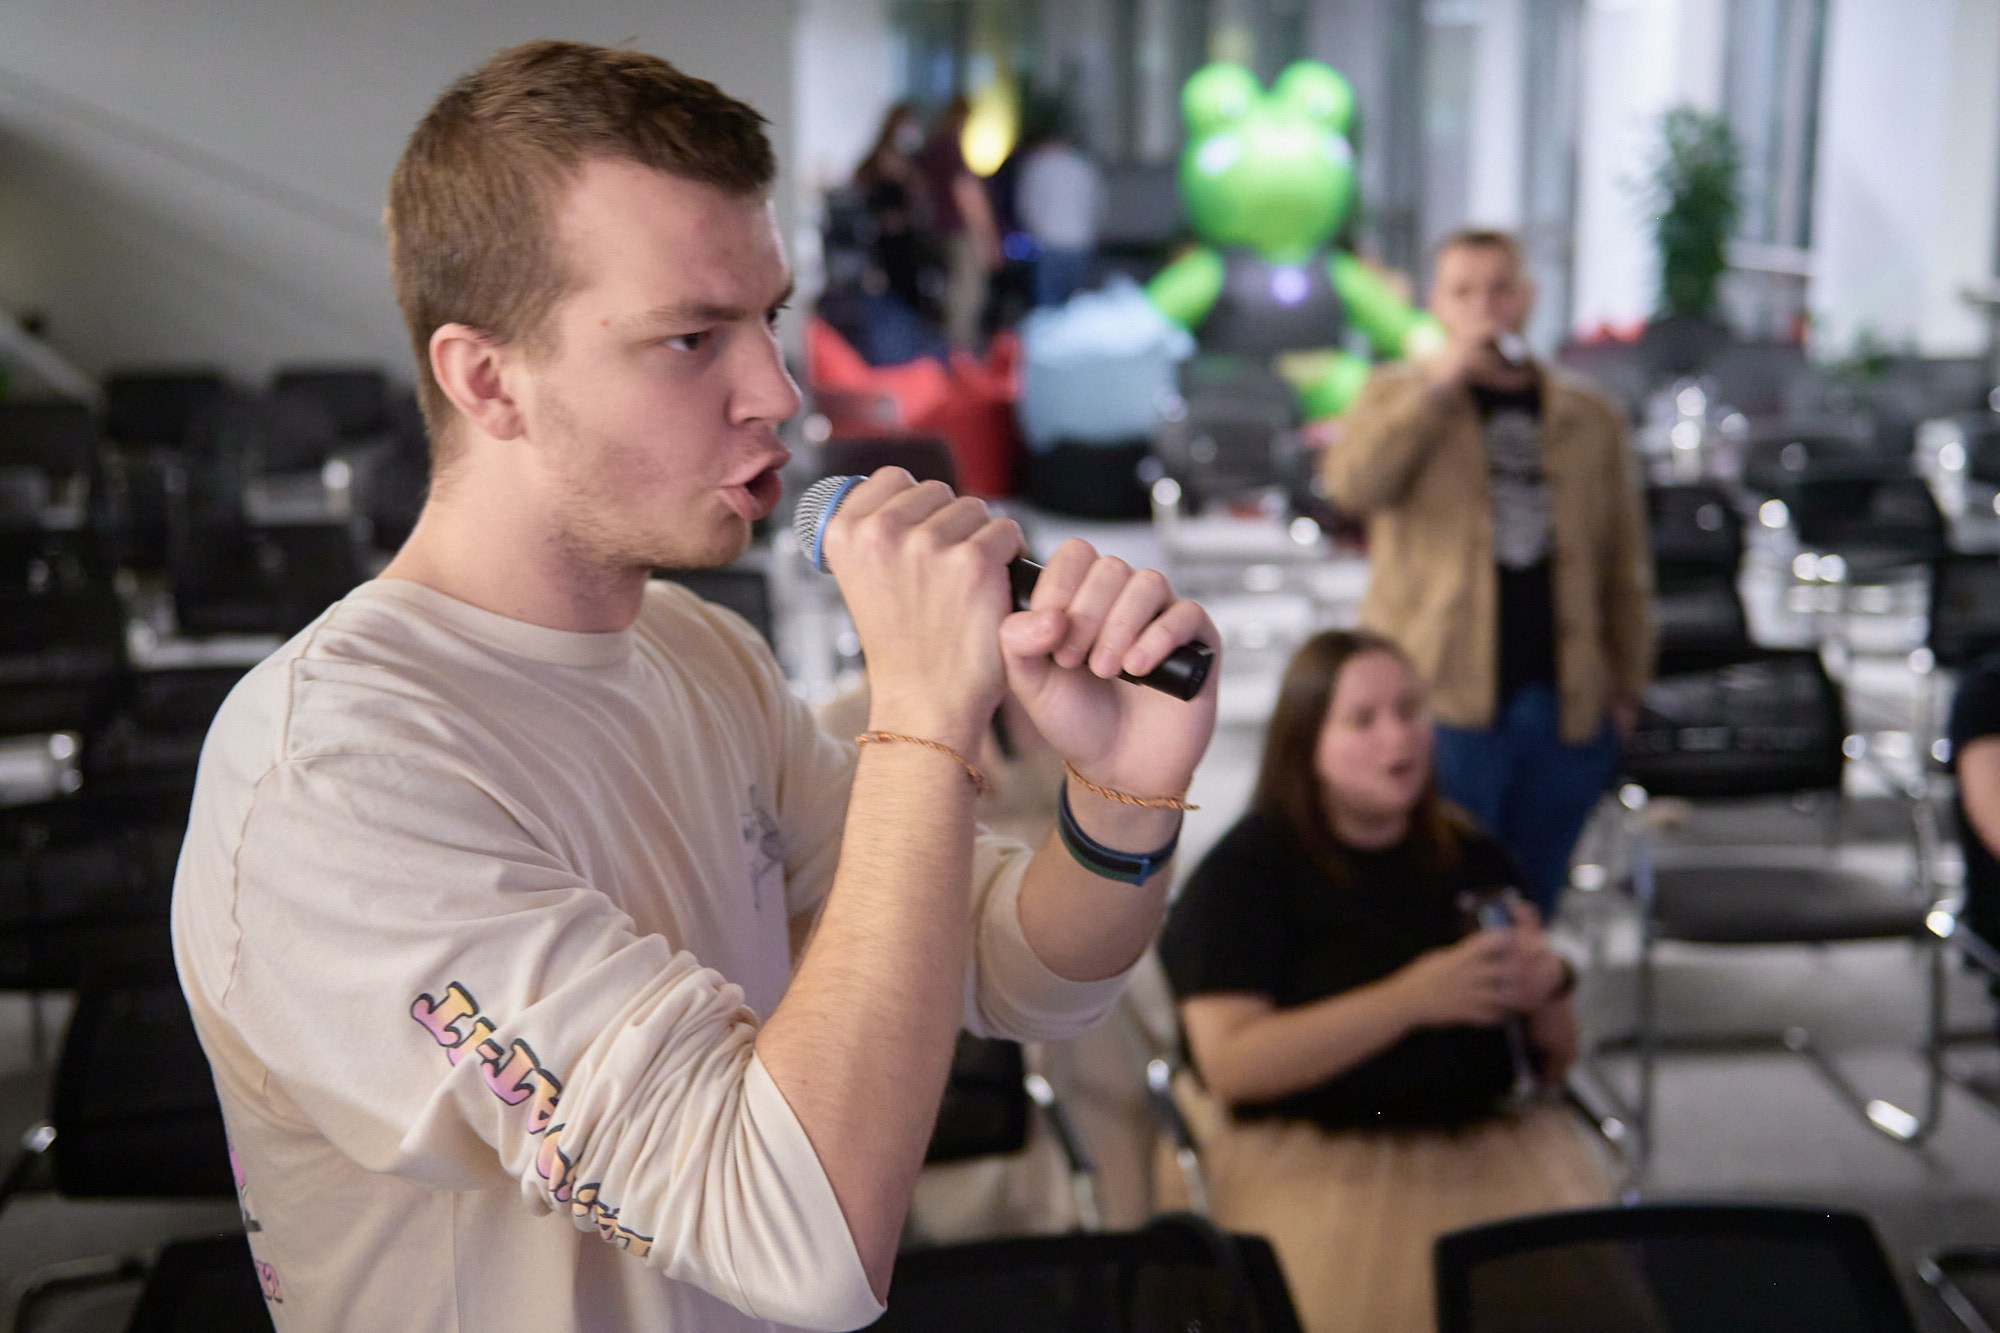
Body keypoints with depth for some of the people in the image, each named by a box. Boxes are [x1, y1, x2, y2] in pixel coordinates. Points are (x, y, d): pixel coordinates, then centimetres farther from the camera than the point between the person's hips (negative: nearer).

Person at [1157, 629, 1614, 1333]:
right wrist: (1412, 999, -20)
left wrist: (1546, 990, -5)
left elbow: (1554, 1066, 19)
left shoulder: (1474, 860, 14)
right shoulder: (1245, 871, -1)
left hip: (1484, 1137, 4)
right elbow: (1230, 1063, -15)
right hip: (1309, 1152, -4)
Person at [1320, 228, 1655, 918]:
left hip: (1567, 705, 3)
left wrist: (1626, 685, 9)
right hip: (1442, 696, -3)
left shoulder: (1589, 416, 13)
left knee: (1529, 907, 10)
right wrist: (1443, 378, -15)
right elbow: (1350, 484, -15)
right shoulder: (1396, 395, 7)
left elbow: (1625, 566, 15)